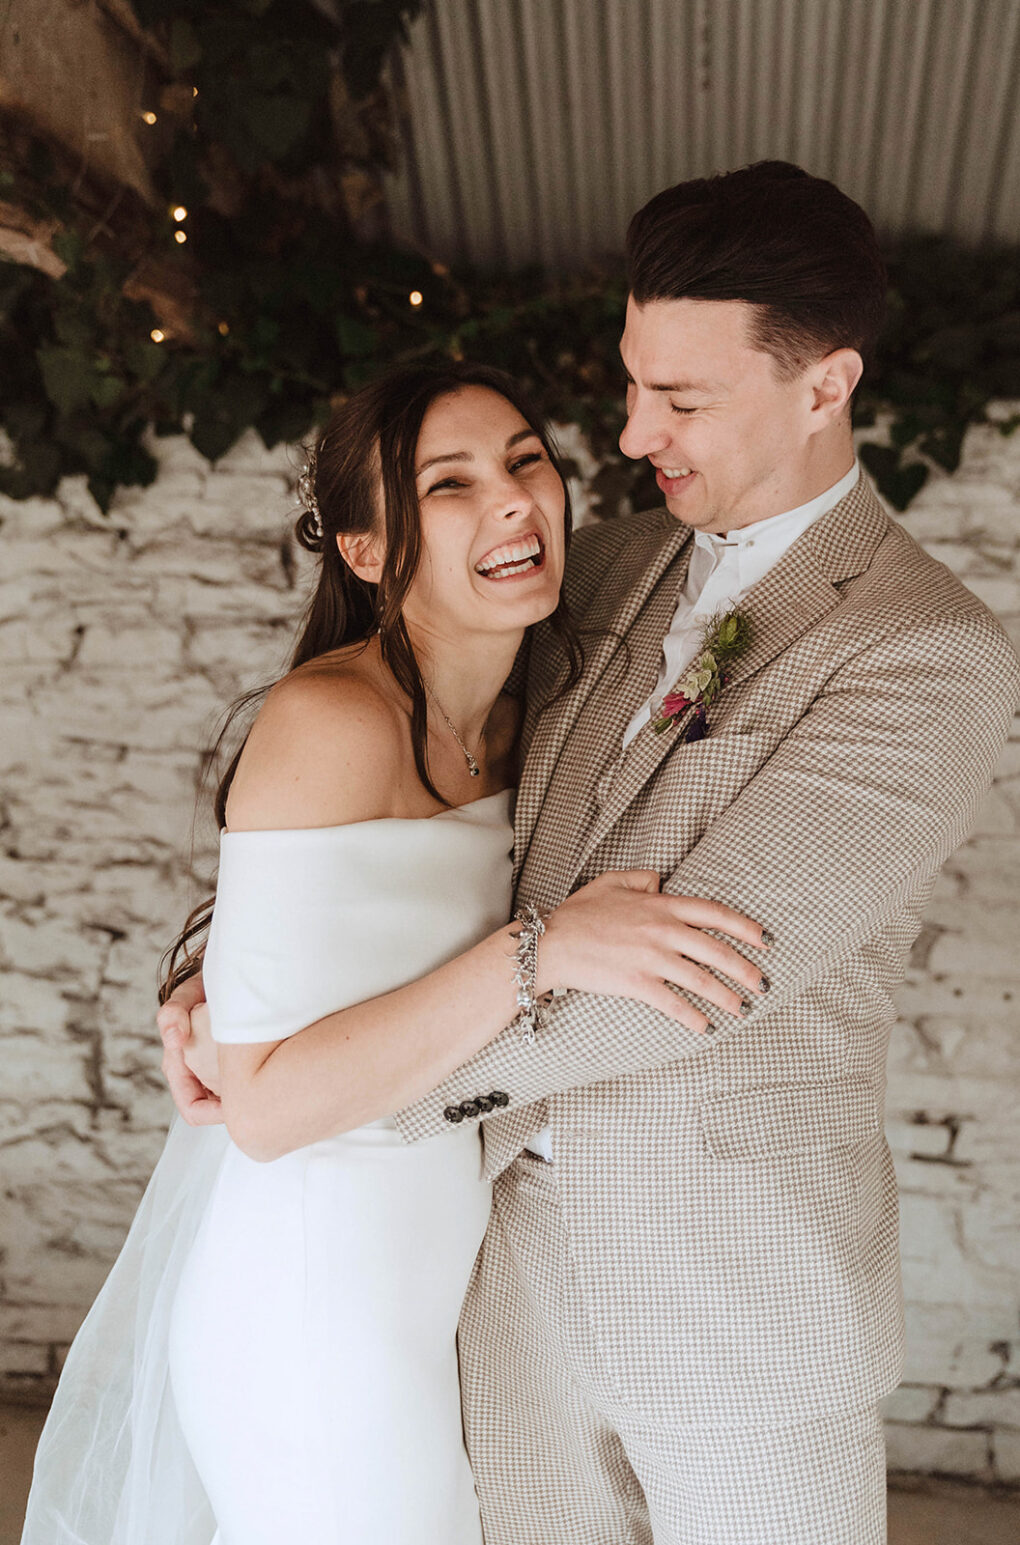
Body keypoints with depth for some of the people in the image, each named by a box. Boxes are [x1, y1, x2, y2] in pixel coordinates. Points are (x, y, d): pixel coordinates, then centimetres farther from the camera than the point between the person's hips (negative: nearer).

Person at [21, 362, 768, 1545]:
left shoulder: (501, 721, 1)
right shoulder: (327, 723, -24)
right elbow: (268, 1104, -27)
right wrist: (543, 951, -33)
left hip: (428, 1258, 8)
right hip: (314, 1289, -8)